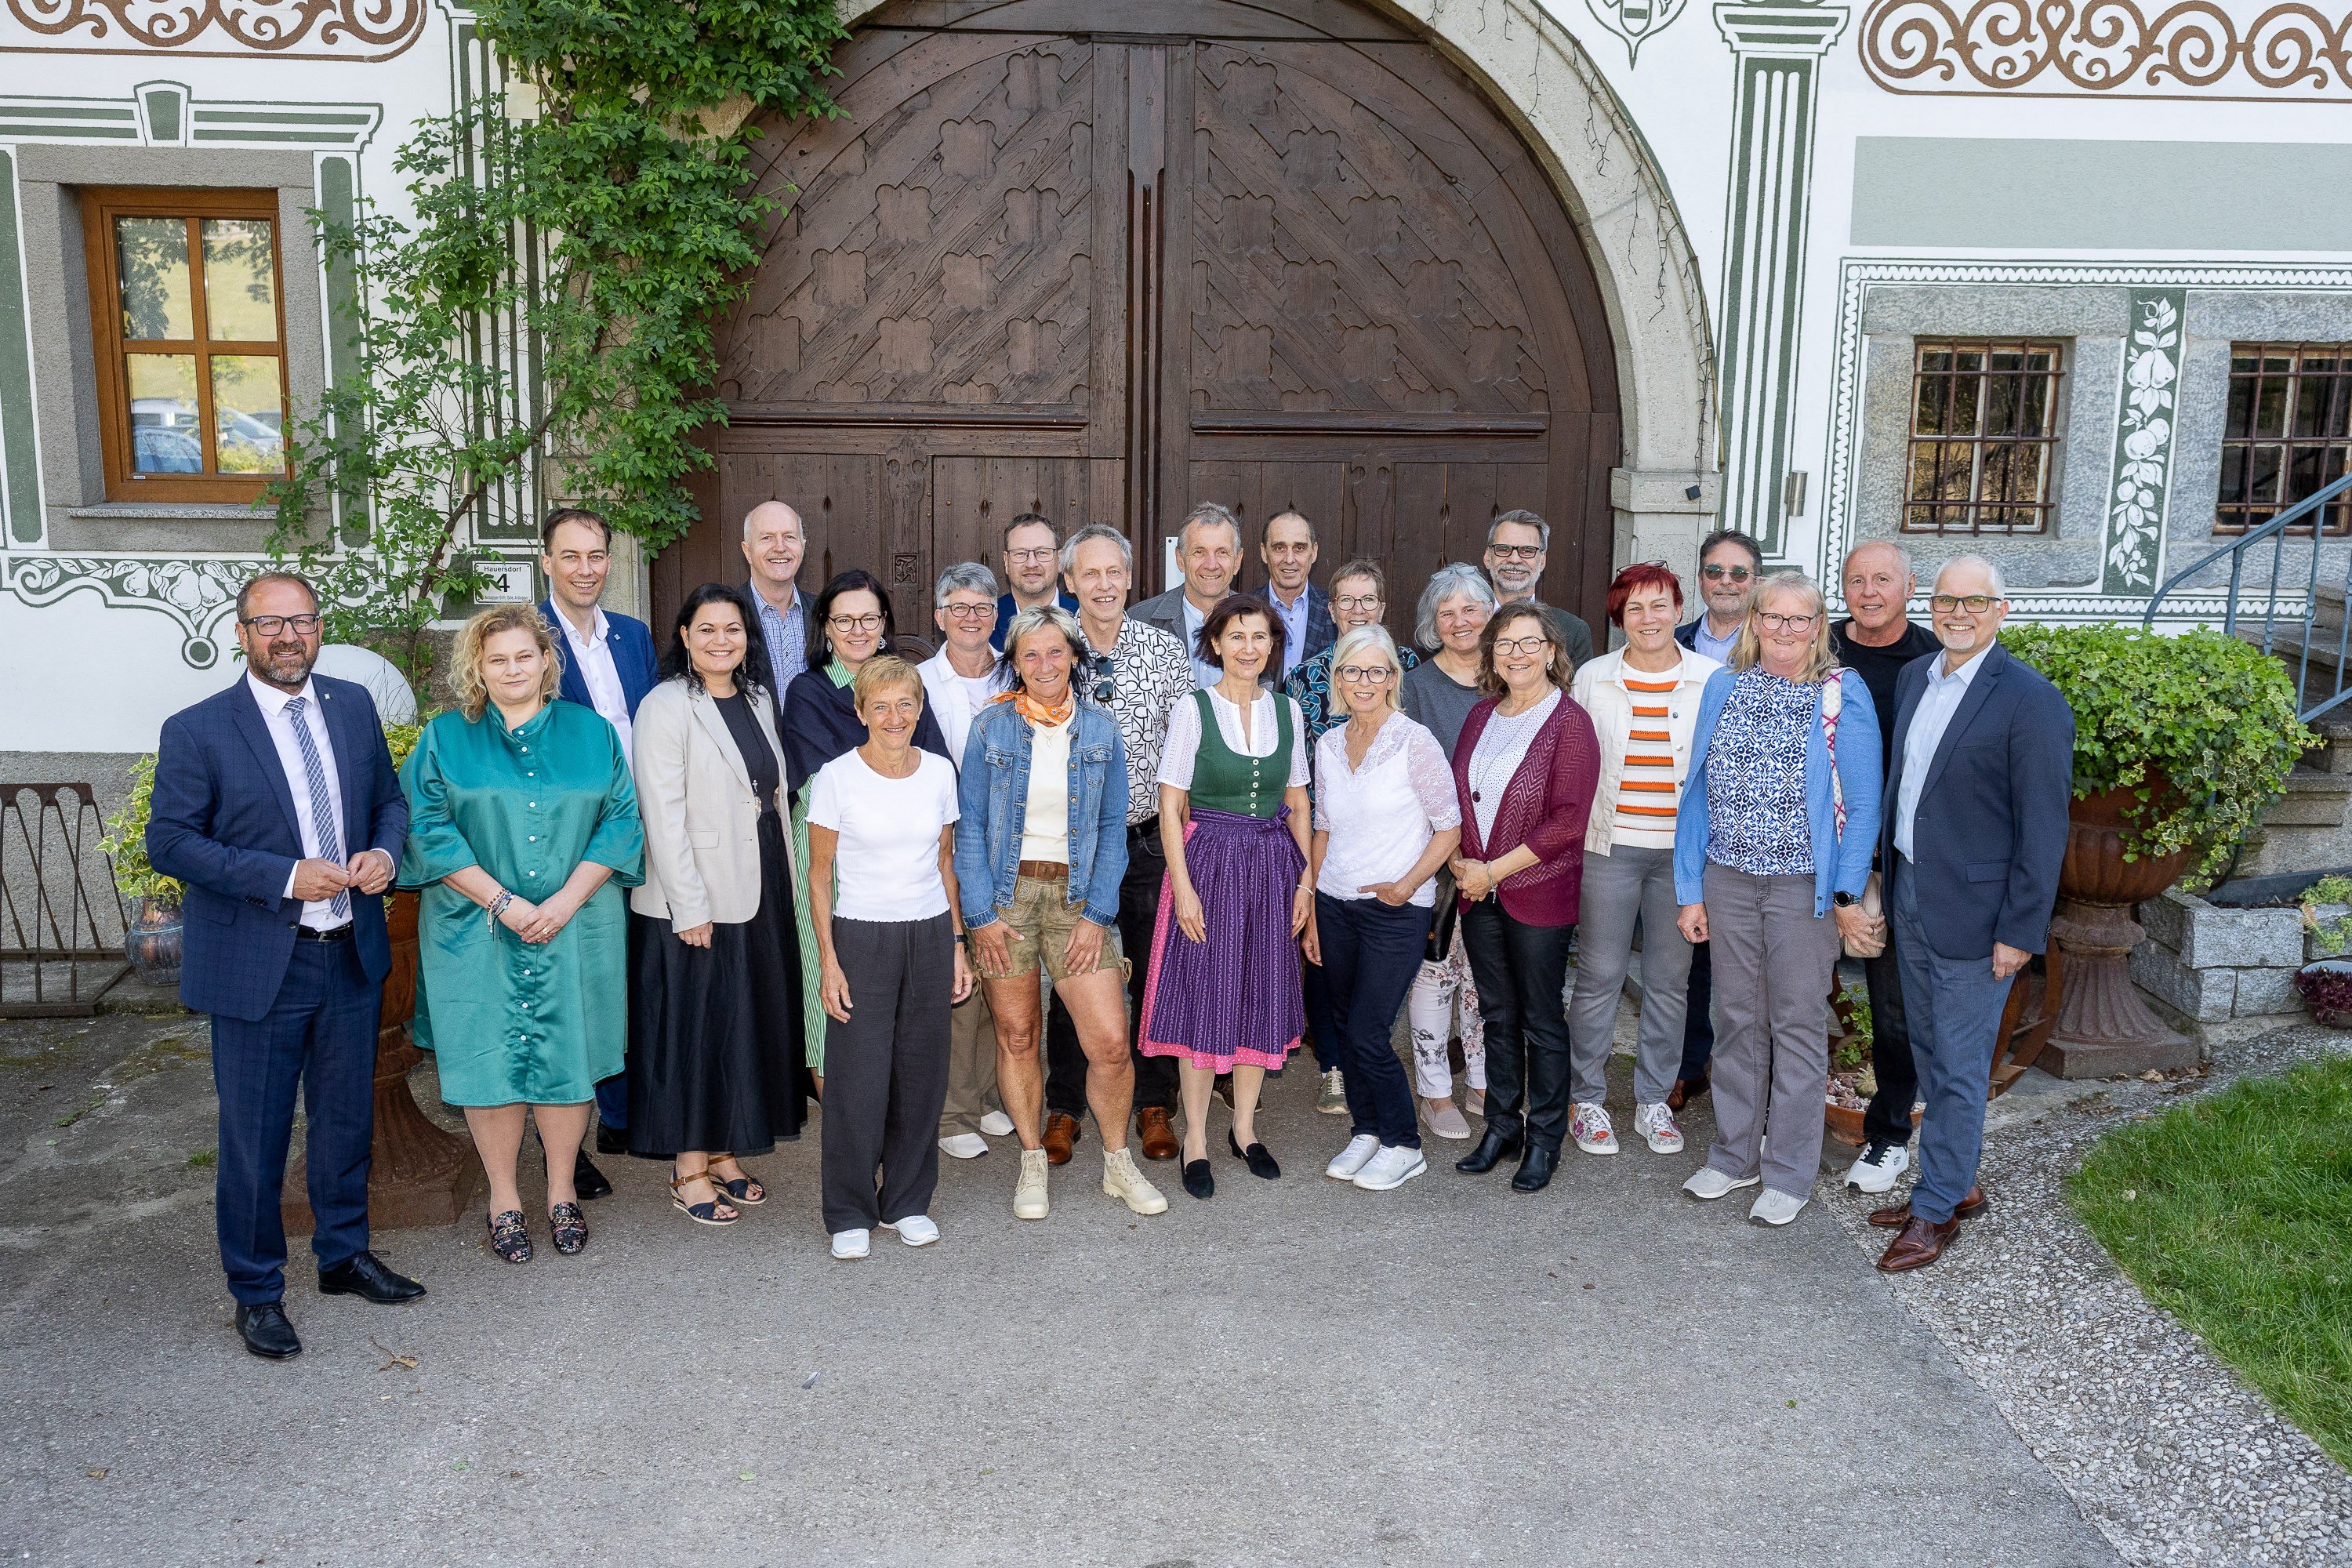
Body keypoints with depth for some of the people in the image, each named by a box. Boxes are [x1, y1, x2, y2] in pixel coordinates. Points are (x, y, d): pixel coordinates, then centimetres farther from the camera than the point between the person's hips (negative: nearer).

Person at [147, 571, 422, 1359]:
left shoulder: (354, 706, 5)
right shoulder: (197, 731, -9)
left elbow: (388, 797, 15)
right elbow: (169, 842, -11)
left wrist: (384, 851, -8)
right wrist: (285, 877, -20)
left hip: (351, 953, 5)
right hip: (258, 965, -4)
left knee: (347, 1118, 18)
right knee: (254, 1138, 6)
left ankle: (345, 1255, 37)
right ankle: (256, 1292, 24)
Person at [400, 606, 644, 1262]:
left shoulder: (592, 732, 6)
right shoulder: (445, 738, 3)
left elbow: (620, 819, 0)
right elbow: (429, 828, -5)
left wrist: (567, 899, -12)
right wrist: (501, 901, -14)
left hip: (576, 929, 1)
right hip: (475, 930, -1)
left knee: (568, 1058, 5)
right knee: (488, 1062, 3)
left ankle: (563, 1190, 21)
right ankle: (503, 1197, 18)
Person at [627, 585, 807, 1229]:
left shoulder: (758, 701, 11)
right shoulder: (667, 707, -10)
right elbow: (663, 815, -15)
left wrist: (785, 886, 8)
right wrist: (691, 908, -18)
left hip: (761, 892, 7)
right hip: (695, 903, -7)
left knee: (751, 1025, 12)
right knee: (696, 1030, 1)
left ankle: (724, 1153, 26)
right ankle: (689, 1171, 13)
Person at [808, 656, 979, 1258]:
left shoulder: (940, 772, 4)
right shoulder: (836, 778, -6)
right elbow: (819, 874, -2)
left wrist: (957, 946, 10)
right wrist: (829, 961, -8)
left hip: (930, 936, 3)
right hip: (861, 937, -3)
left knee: (922, 1075, 8)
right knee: (859, 1080, -2)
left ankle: (907, 1202, 24)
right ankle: (850, 1214, 14)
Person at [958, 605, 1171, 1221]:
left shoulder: (1100, 731, 3)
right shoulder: (991, 729, 0)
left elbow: (1113, 829, 4)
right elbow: (973, 826, 0)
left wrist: (1097, 915, -5)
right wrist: (981, 913, -7)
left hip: (1077, 894, 0)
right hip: (1006, 893, 0)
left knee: (1110, 1042, -5)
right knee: (1017, 1036, 7)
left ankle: (1117, 1161, 16)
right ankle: (1032, 1163, 25)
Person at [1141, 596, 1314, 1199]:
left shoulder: (1287, 711, 6)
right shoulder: (1193, 709, -5)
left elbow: (1297, 803, 12)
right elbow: (1170, 808, -6)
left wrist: (1306, 879, 5)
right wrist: (1183, 886, -13)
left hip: (1272, 866, 4)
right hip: (1209, 861, -4)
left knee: (1262, 996, 9)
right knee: (1204, 998, 0)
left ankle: (1244, 1127, 25)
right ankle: (1196, 1140, 12)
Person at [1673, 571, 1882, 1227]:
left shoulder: (1842, 694, -4)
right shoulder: (1723, 687, 5)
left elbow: (1862, 803, -4)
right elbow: (1699, 791, 7)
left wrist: (1847, 894, -8)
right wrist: (1691, 890, 4)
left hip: (1804, 884, -3)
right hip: (1729, 879, 3)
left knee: (1797, 1026, 5)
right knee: (1737, 1020, 13)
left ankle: (1789, 1175, 17)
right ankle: (1733, 1156, 26)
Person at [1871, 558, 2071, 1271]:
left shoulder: (2032, 703, -15)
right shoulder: (1914, 678, 8)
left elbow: (2042, 829, -14)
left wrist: (2020, 931, -15)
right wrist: (1887, 881, 13)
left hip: (1973, 910, -7)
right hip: (1910, 895, 7)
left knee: (1959, 1068, 4)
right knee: (1929, 1052, 18)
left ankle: (1936, 1208, 17)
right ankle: (1958, 1182, 34)